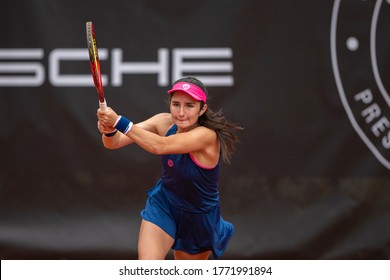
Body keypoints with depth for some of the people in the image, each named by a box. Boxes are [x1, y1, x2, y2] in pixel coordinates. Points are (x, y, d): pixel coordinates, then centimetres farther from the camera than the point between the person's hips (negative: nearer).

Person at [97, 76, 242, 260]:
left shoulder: (207, 135, -32)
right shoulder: (164, 122, -15)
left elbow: (159, 146, -47)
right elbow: (115, 142, -22)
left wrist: (119, 122, -54)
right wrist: (109, 131, -46)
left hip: (198, 218, -3)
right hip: (162, 206, 3)